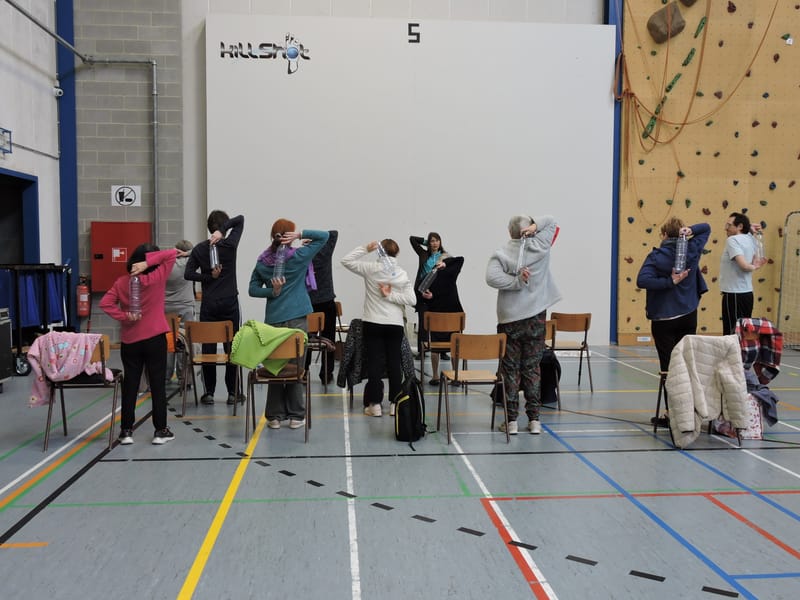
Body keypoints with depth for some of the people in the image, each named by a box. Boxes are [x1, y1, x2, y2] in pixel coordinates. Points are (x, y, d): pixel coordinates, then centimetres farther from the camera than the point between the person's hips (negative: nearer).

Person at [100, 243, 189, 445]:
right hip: (155, 339, -3)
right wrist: (148, 263, -15)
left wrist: (123, 316, -9)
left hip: (129, 341, 3)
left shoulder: (121, 282, 0)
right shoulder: (156, 278, -9)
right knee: (157, 385, 4)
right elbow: (171, 254, -7)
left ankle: (126, 431, 14)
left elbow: (105, 303, -7)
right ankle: (161, 430, 8)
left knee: (130, 385, 10)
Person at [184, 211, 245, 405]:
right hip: (229, 303, -2)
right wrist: (222, 232, -10)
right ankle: (232, 392, 7)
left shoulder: (199, 249, 2)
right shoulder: (230, 245, -5)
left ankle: (209, 393, 8)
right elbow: (240, 219, 2)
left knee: (208, 348, 5)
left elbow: (188, 274, -2)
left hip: (208, 305, 2)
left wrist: (208, 277, -5)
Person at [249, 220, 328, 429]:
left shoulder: (262, 261, 3)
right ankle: (295, 416, 10)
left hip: (273, 320, 2)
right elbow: (324, 236, 1)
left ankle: (274, 416, 13)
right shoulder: (299, 256, -5)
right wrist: (301, 234, -10)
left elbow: (253, 289, 3)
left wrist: (272, 291, -5)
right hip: (297, 318, -2)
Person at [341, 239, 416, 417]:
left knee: (375, 362, 3)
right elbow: (411, 299, -3)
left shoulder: (371, 268, -5)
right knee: (395, 363, 8)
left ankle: (375, 404, 3)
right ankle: (395, 403, 12)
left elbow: (346, 261, 0)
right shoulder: (403, 274, 2)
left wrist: (365, 249, -1)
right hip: (395, 324, 2)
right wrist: (391, 295, -4)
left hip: (373, 323, -2)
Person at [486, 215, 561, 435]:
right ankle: (534, 420, 13)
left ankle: (511, 421, 7)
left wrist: (516, 281, -12)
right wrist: (534, 225, -6)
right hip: (536, 316, 2)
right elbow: (551, 221, 12)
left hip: (509, 318, -2)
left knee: (510, 369, 5)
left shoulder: (501, 254, -7)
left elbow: (492, 277, -23)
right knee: (532, 368, 10)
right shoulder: (540, 246, -2)